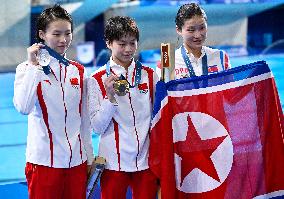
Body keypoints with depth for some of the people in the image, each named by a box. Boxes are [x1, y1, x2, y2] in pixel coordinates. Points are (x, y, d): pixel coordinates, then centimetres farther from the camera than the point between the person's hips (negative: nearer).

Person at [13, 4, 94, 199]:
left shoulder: (79, 71, 8)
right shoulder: (28, 69, -4)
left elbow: (84, 119, 13)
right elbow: (23, 107, -23)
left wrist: (89, 158, 13)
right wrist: (34, 65, -18)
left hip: (77, 161, 4)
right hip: (44, 161, -4)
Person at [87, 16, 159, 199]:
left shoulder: (150, 75, 6)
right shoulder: (97, 80, -1)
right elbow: (98, 127, -6)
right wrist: (110, 96, -16)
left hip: (146, 159, 2)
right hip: (114, 161, -2)